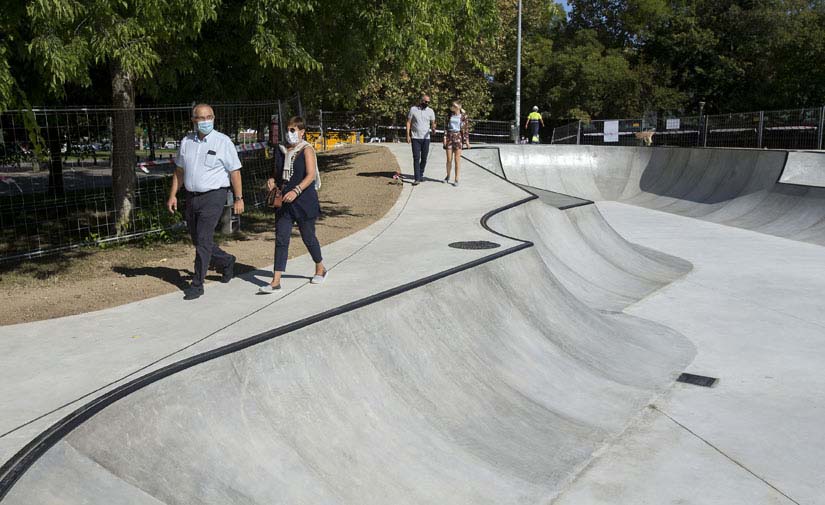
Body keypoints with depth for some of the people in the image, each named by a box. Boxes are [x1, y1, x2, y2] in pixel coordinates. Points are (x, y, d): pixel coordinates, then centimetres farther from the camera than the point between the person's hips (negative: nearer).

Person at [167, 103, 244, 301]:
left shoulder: (223, 142, -6)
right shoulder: (186, 142, 8)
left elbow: (234, 172, -5)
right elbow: (179, 171, 15)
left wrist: (239, 198, -7)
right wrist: (173, 195, 10)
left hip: (213, 196, -6)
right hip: (192, 196, 6)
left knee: (203, 240, -10)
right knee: (197, 240, 14)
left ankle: (197, 285, -1)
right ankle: (226, 262, 38)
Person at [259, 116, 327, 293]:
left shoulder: (307, 150, -5)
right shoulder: (281, 150, 11)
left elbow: (311, 175, -16)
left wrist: (296, 191, -28)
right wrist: (272, 180, -3)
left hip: (304, 201, -5)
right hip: (284, 201, 5)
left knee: (308, 236, 7)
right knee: (281, 238, -2)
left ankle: (320, 270, 32)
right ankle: (276, 281, -3)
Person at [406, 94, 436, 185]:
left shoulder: (430, 111, 5)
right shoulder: (413, 109, 0)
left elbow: (433, 123, 5)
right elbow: (408, 122, 2)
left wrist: (433, 128, -20)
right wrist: (408, 135, -5)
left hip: (426, 138, 2)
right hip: (415, 138, -2)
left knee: (424, 158, 7)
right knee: (416, 158, -7)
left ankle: (421, 175, 23)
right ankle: (417, 178, -9)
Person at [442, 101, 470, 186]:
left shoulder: (463, 116, -2)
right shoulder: (449, 115, 5)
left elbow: (466, 128, 1)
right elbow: (446, 127, 7)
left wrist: (467, 140, -1)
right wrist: (445, 137, -1)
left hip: (459, 138, -2)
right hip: (450, 137, 2)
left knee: (457, 160, -1)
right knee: (449, 159, 4)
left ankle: (456, 179, 7)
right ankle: (448, 176, 26)